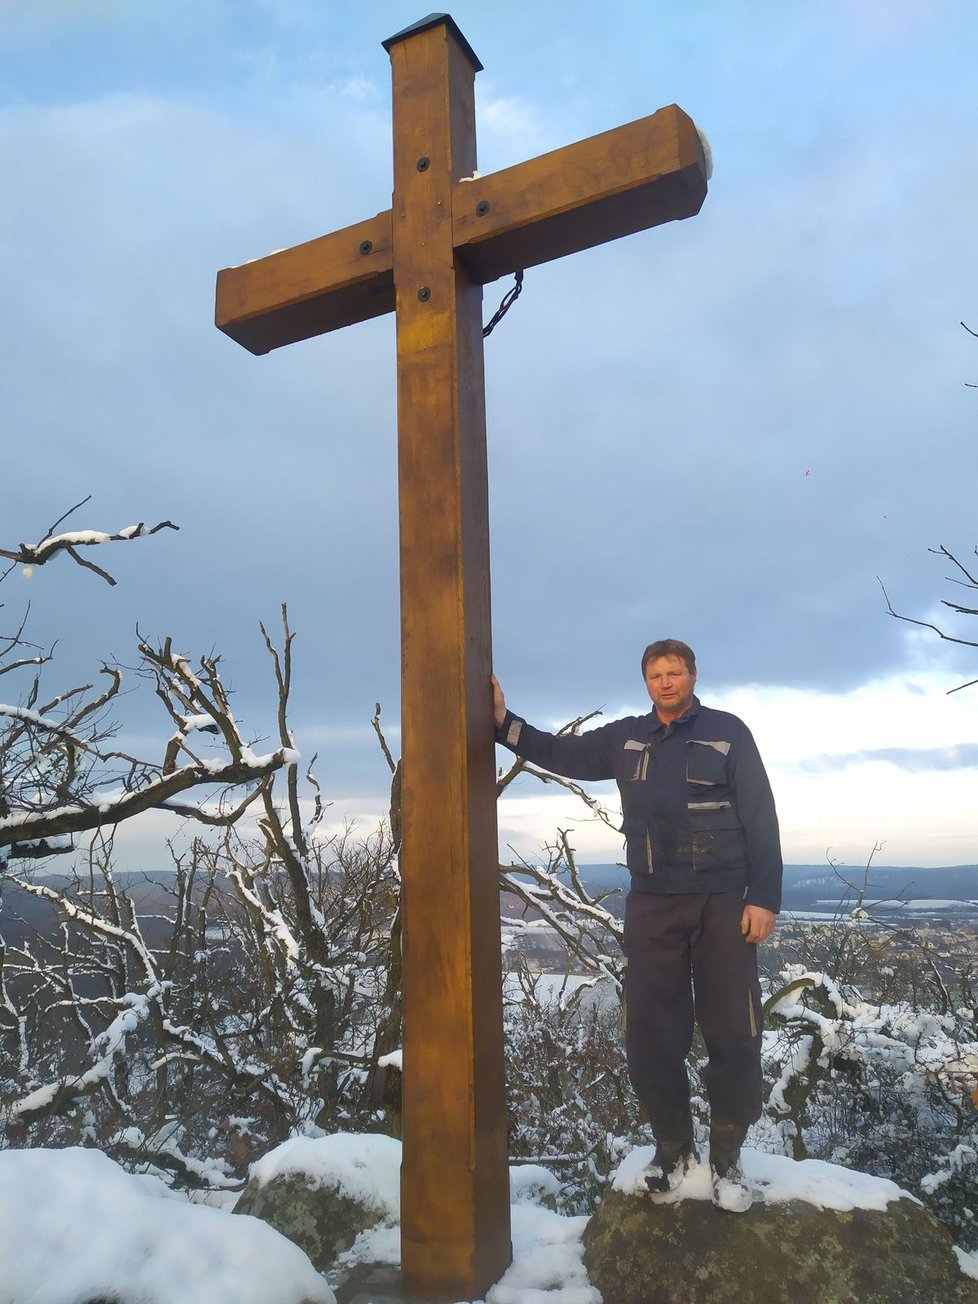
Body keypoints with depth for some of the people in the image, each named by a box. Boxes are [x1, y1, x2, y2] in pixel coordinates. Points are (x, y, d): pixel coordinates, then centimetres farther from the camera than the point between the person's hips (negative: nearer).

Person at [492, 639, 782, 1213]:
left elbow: (761, 817, -3)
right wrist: (504, 720, -1)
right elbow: (563, 754, 11)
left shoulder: (727, 732, 0)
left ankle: (727, 1158, 20)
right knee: (652, 1033, 5)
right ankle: (673, 1148, 24)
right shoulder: (626, 738, 9)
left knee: (733, 1033, 2)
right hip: (653, 905, 3)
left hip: (723, 904, -2)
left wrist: (765, 897, -9)